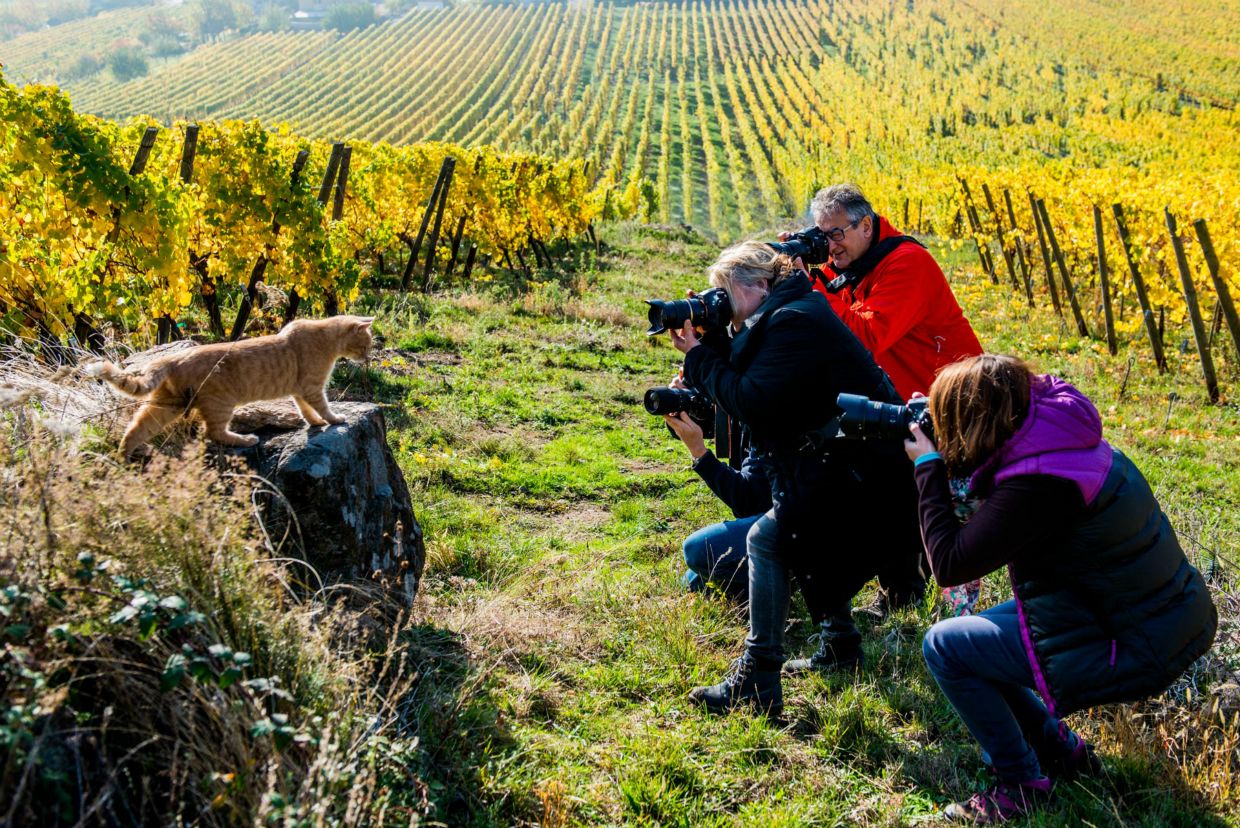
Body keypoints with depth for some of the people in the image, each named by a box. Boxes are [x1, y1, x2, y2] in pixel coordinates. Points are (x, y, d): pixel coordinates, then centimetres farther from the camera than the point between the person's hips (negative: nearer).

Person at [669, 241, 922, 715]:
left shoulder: (792, 322, -17)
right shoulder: (785, 316, 16)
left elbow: (752, 403, -24)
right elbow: (752, 395, 16)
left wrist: (698, 357, -14)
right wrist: (709, 351, 5)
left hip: (864, 471, -12)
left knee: (768, 539, -12)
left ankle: (757, 684, -9)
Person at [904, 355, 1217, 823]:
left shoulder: (1037, 483, -28)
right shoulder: (1053, 431, 0)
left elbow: (949, 564, -22)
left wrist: (928, 467, -13)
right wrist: (945, 465, 4)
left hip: (1135, 652, -9)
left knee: (944, 645, -4)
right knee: (976, 632, 19)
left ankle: (1022, 784, 9)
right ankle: (1060, 750, 28)